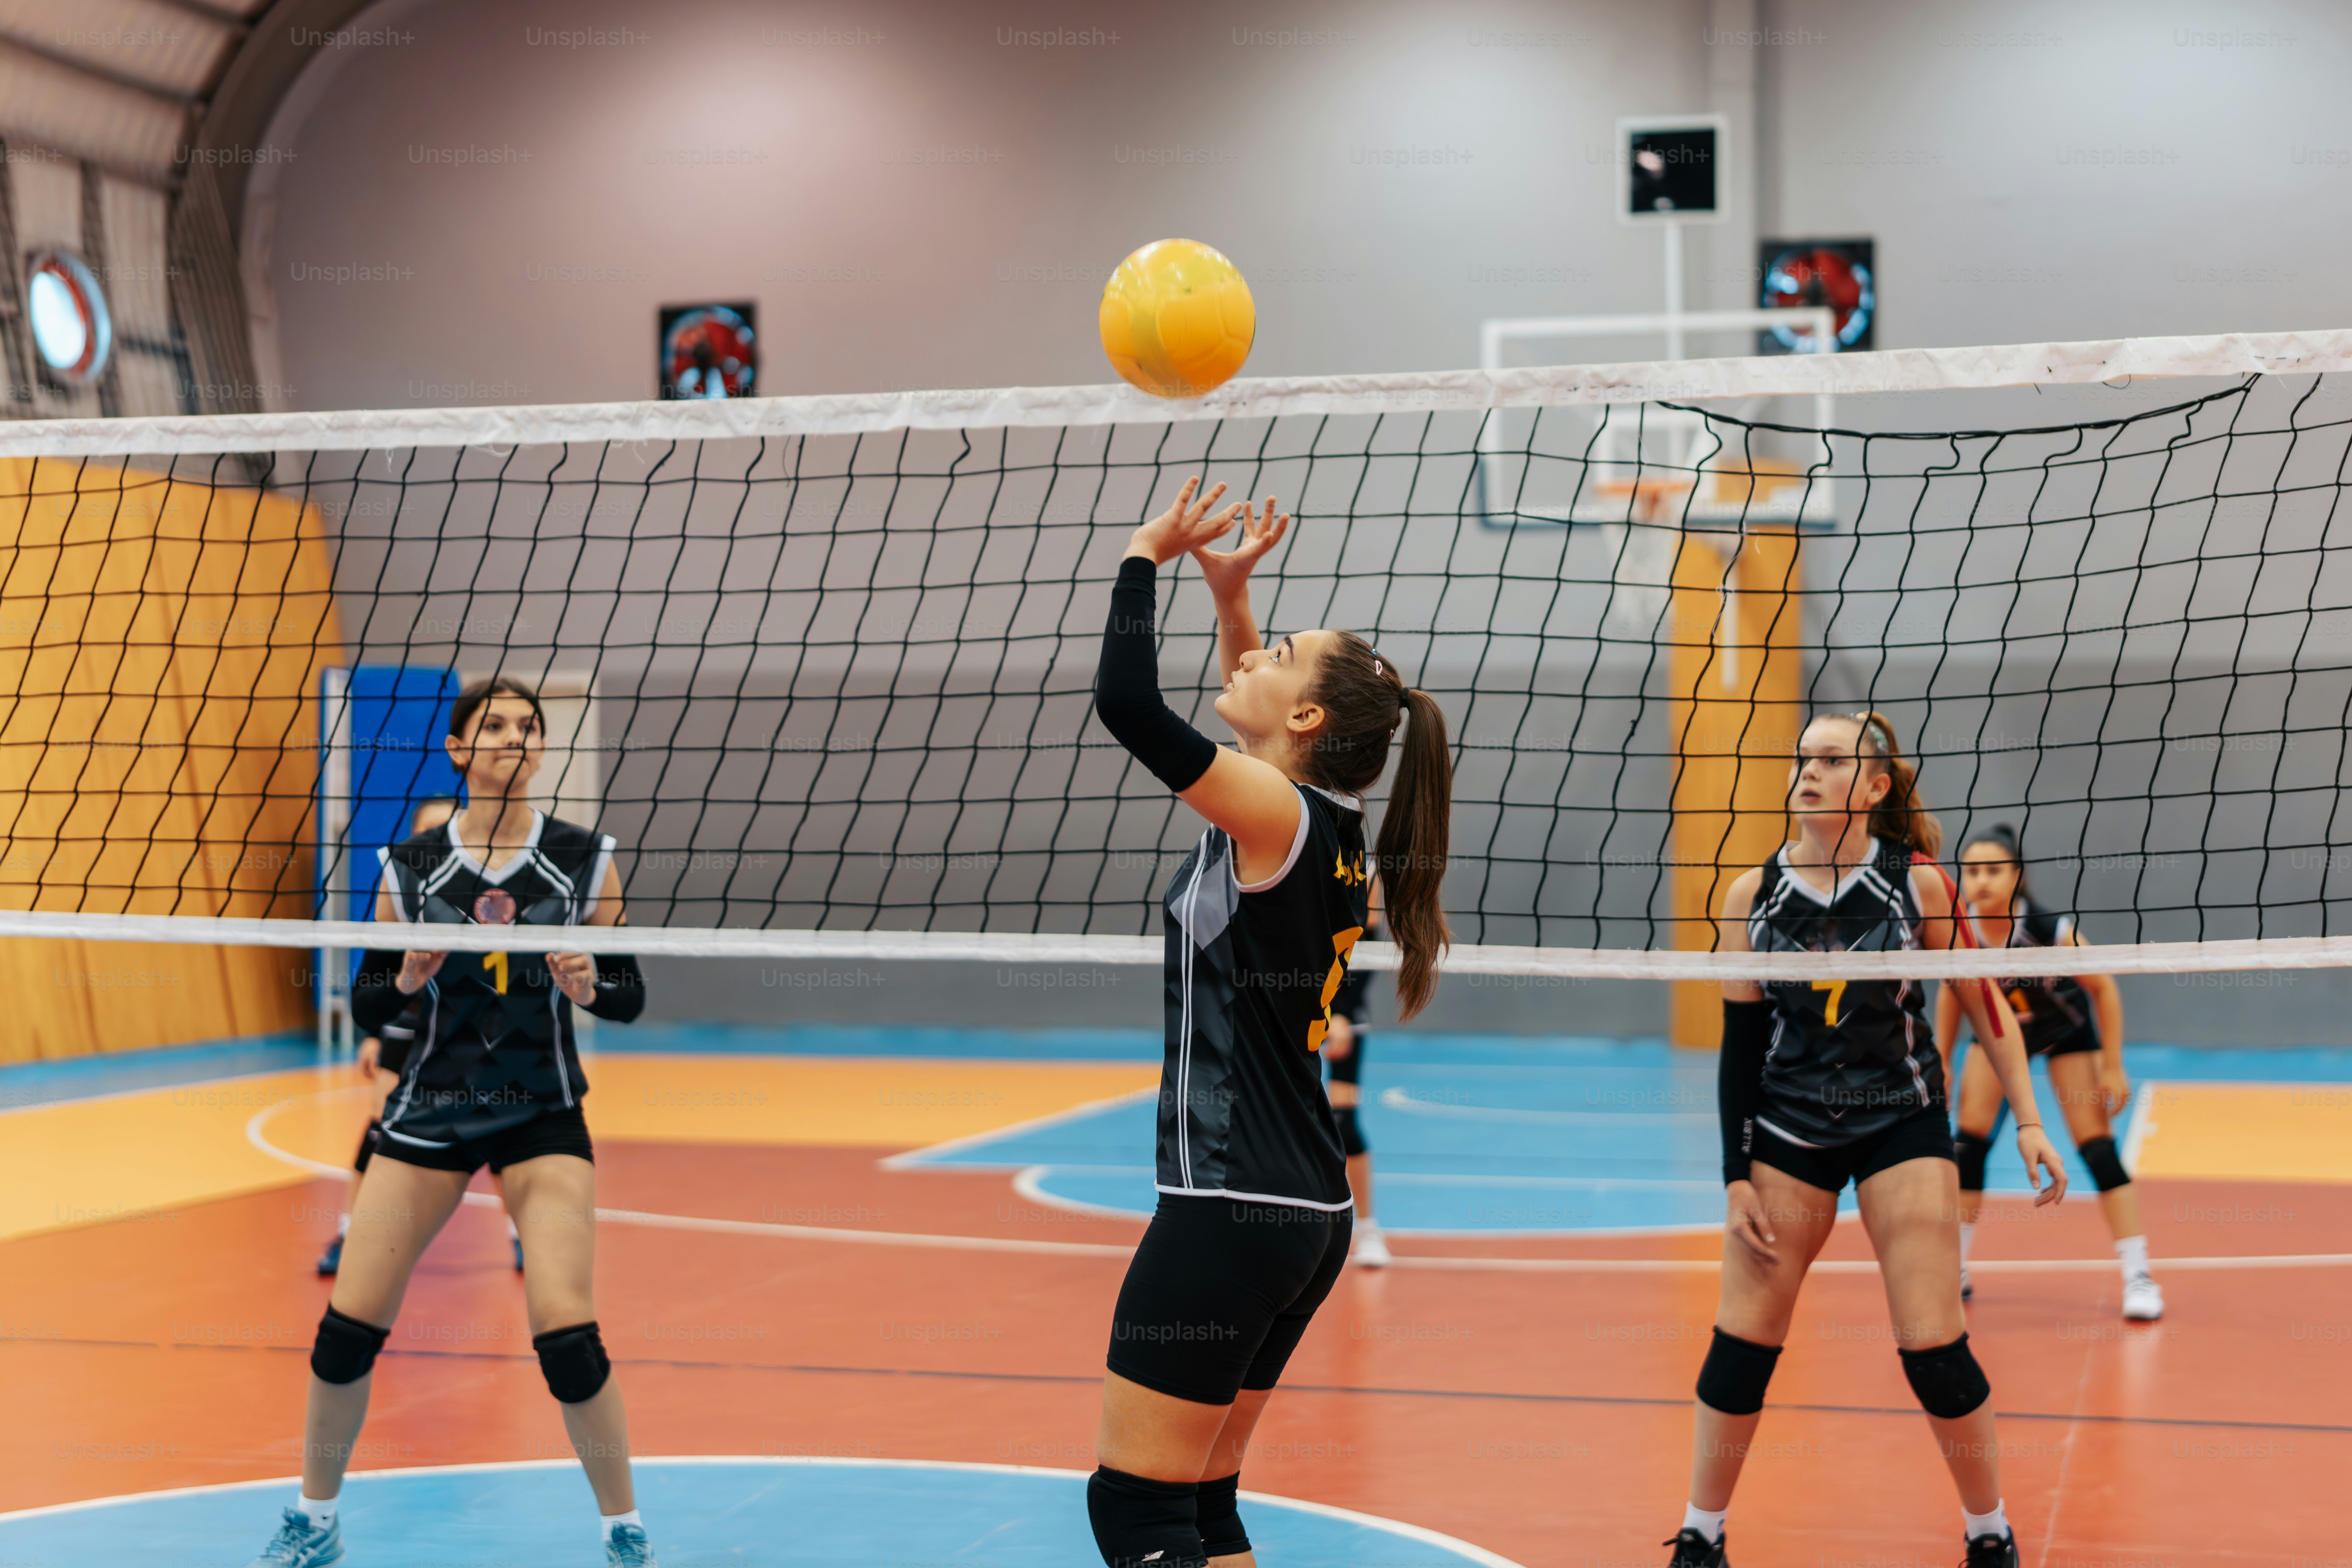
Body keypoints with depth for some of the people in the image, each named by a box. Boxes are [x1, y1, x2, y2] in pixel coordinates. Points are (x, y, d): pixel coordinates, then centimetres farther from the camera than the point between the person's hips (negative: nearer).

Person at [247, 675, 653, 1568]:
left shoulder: (584, 860, -4)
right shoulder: (411, 868, -2)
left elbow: (630, 997, 1)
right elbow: (365, 1009, 4)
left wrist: (588, 987, -20)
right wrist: (405, 981, -17)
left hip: (543, 1116, -1)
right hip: (429, 1113, 2)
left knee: (568, 1338, -14)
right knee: (347, 1328, -1)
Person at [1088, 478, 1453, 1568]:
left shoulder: (1278, 817, -14)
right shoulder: (1325, 824, 9)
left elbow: (1125, 702, -20)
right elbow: (1250, 720, 29)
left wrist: (1147, 554, -6)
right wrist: (1227, 592, 20)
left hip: (1231, 1208, -9)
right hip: (1305, 1212, 9)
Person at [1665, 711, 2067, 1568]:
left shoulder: (1918, 883, -8)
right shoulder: (1752, 894, -4)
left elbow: (1986, 1007, 0)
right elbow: (1740, 1045, 0)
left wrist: (2028, 1123, -5)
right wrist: (1737, 1176, -2)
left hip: (1902, 1124, -1)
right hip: (1786, 1129, 2)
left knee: (1935, 1351, -3)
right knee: (1741, 1343, 2)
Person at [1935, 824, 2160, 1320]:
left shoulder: (2049, 930, -35)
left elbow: (2104, 988, -20)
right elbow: (1951, 994, -4)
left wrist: (2112, 1068, -17)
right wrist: (1942, 1067, -1)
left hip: (2065, 1030, -3)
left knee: (2096, 1147, -9)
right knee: (1968, 1141, -6)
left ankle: (2139, 1277, -3)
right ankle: (1953, 1272, 6)